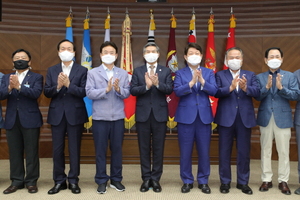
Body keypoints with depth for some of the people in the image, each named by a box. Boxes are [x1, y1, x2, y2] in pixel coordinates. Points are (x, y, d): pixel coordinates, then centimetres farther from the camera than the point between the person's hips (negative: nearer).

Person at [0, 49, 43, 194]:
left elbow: (36, 93, -14)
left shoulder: (36, 77, 3)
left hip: (30, 120, -3)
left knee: (31, 152, 2)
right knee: (14, 152, 8)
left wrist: (19, 86, -25)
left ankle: (31, 182, 11)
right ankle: (16, 181, 18)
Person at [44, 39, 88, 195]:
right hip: (57, 114, 3)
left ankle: (73, 181, 16)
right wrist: (57, 86, -17)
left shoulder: (82, 70, 0)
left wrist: (69, 84, -21)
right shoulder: (51, 70, 9)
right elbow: (46, 92, 1)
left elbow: (83, 92, -9)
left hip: (75, 114, -2)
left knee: (74, 149, 5)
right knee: (57, 149, 8)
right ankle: (59, 181, 20)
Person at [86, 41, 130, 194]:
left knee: (117, 149, 9)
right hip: (100, 117, -1)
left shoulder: (123, 73, 8)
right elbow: (89, 93, -9)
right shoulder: (93, 73, 3)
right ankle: (101, 181, 16)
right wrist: (106, 89, -20)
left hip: (118, 117, 2)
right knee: (100, 150, 5)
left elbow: (127, 93, -1)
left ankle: (116, 179, 22)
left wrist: (119, 89, -21)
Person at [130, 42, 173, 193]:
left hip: (159, 114, 0)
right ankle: (146, 179, 17)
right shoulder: (137, 71, 7)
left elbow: (170, 90, -8)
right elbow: (132, 90, -5)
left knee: (158, 148, 5)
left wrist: (158, 84, -25)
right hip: (143, 114, 1)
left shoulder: (166, 71, 5)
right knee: (144, 148, 7)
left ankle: (155, 179, 16)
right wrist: (146, 86, -21)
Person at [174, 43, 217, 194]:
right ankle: (187, 181, 19)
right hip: (186, 116, -1)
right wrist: (191, 82, -22)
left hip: (204, 116, 1)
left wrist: (202, 81, -19)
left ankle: (203, 181, 21)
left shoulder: (209, 72, 9)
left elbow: (214, 91, -5)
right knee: (185, 151, 4)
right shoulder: (180, 73, 4)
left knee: (204, 151, 6)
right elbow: (177, 91, -11)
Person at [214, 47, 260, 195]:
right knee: (224, 151, 6)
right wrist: (230, 88, -27)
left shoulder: (250, 75, 9)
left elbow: (257, 92, -6)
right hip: (226, 118, -1)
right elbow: (216, 92, -11)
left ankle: (243, 182, 21)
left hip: (245, 118, 2)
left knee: (244, 152, 8)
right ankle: (225, 182, 19)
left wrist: (246, 88, -26)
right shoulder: (220, 75, 4)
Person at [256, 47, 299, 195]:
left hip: (283, 118, -1)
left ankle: (283, 181, 15)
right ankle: (266, 180, 18)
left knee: (284, 152, 4)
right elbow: (257, 96, -5)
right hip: (265, 118, 1)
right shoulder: (260, 77, 6)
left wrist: (281, 87, -20)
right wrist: (267, 87, -20)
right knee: (266, 151, 8)